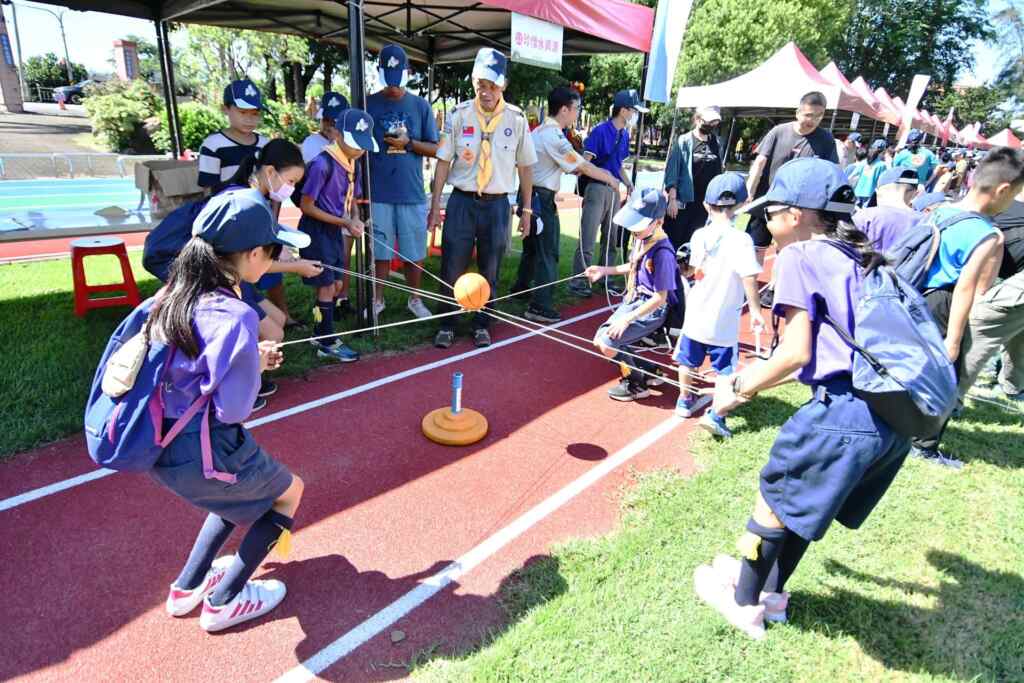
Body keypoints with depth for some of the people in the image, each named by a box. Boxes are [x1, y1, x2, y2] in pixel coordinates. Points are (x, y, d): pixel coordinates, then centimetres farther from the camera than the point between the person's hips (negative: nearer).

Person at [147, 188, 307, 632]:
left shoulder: (173, 295, 0)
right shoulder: (234, 316, -26)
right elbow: (233, 409, -22)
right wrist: (257, 367, -3)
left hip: (160, 448, 8)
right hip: (203, 455, -8)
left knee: (246, 487, 34)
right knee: (289, 492, 20)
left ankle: (187, 587, 42)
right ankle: (224, 601, 28)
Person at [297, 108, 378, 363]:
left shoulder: (353, 164, 3)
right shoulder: (322, 164, -21)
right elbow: (306, 206, -18)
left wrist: (355, 219, -9)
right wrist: (345, 223, -19)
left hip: (335, 231, 8)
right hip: (316, 231, -8)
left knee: (336, 285, 13)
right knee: (326, 287, -1)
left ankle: (321, 334, 29)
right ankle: (328, 343, 12)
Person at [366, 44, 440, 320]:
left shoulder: (420, 105, 5)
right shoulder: (369, 104, 4)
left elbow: (434, 149, 6)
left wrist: (408, 143, -10)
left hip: (412, 194, 1)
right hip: (378, 193, 0)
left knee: (415, 253, 6)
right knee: (380, 252, 6)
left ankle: (415, 299, 24)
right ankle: (378, 300, 22)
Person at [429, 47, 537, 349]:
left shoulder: (516, 119, -1)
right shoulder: (460, 115, -2)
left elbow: (525, 166, 6)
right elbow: (443, 161, 1)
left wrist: (527, 210, 5)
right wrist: (435, 204, -2)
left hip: (497, 204, 1)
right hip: (462, 201, -1)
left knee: (490, 270, 10)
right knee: (452, 268, 2)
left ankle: (482, 325, 26)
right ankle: (446, 325, 19)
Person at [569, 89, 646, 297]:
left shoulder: (624, 135, 12)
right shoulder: (600, 131, -11)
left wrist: (628, 184, 7)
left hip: (614, 190, 8)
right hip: (597, 188, -8)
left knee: (611, 239, 14)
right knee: (588, 240, -8)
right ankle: (578, 283, -1)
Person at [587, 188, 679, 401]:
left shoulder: (662, 252, -26)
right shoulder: (640, 238, -2)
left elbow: (660, 298, -22)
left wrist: (627, 319, -25)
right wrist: (605, 270, 10)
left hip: (652, 310, -9)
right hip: (632, 301, 9)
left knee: (608, 342, -19)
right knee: (600, 339, 6)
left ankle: (637, 382, 6)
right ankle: (647, 371, 18)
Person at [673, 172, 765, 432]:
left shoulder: (699, 236, -5)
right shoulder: (741, 240, -17)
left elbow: (698, 272, -3)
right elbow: (749, 278, -20)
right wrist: (755, 310, -12)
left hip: (696, 315, 4)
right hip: (724, 322, -4)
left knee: (689, 361, 21)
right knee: (724, 370, 8)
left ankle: (685, 401, 37)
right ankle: (716, 415, 0)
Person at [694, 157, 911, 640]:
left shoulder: (799, 257, -5)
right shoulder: (857, 257, 18)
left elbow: (797, 353, -13)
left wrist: (740, 388, 1)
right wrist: (755, 377, 23)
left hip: (844, 413, -8)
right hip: (895, 417, 8)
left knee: (774, 498, 13)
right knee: (799, 502, 25)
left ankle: (744, 604, 32)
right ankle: (771, 593, 44)